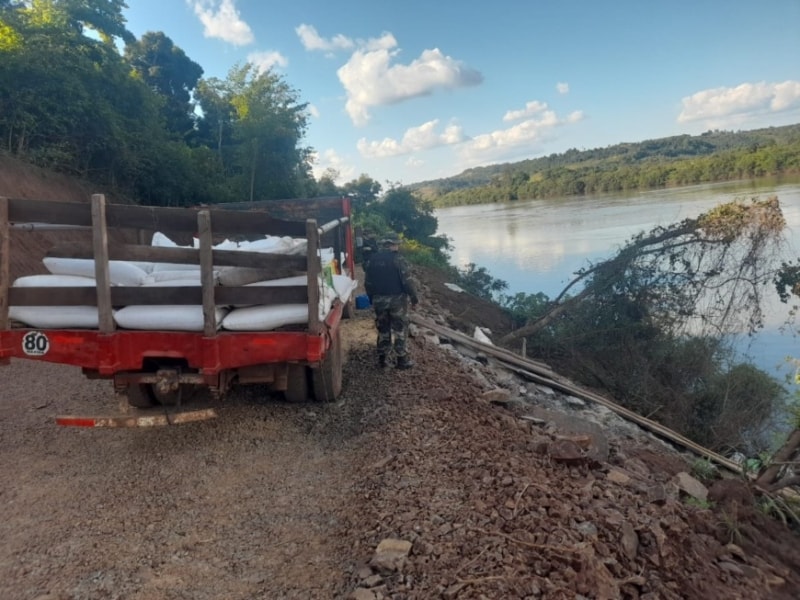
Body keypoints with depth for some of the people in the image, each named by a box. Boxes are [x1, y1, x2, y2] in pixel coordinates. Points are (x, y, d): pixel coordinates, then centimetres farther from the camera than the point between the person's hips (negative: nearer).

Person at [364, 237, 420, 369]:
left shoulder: (372, 260, 4)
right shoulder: (398, 259, -13)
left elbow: (367, 283, 9)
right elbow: (407, 281, -15)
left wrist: (372, 299, 20)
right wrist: (414, 298, -4)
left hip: (379, 300, 5)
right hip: (396, 299, -5)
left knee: (383, 330, 15)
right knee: (400, 330, 5)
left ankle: (382, 359, 20)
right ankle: (402, 360, 8)